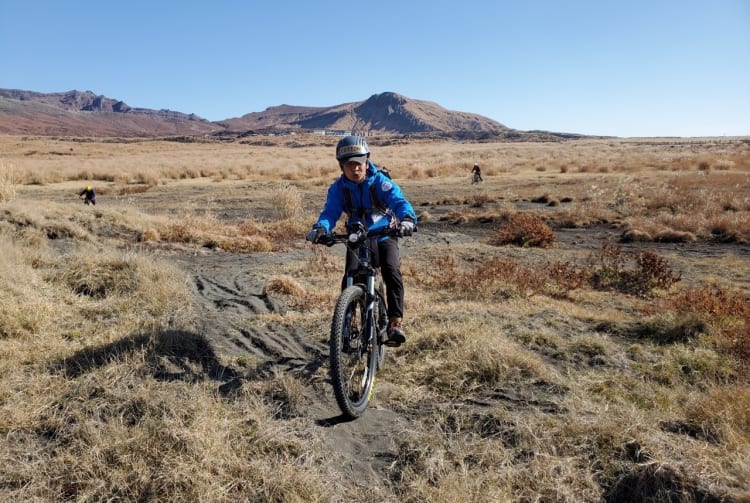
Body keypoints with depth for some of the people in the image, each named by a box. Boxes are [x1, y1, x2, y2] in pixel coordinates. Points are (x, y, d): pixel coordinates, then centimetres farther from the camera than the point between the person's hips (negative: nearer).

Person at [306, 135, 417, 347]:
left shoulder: (380, 181, -17)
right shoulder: (338, 187, -10)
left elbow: (399, 201, -30)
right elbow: (330, 212, -20)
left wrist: (407, 218, -53)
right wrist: (320, 228, -44)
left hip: (384, 237, -2)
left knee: (391, 271, -27)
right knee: (350, 278, -18)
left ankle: (396, 321, -21)